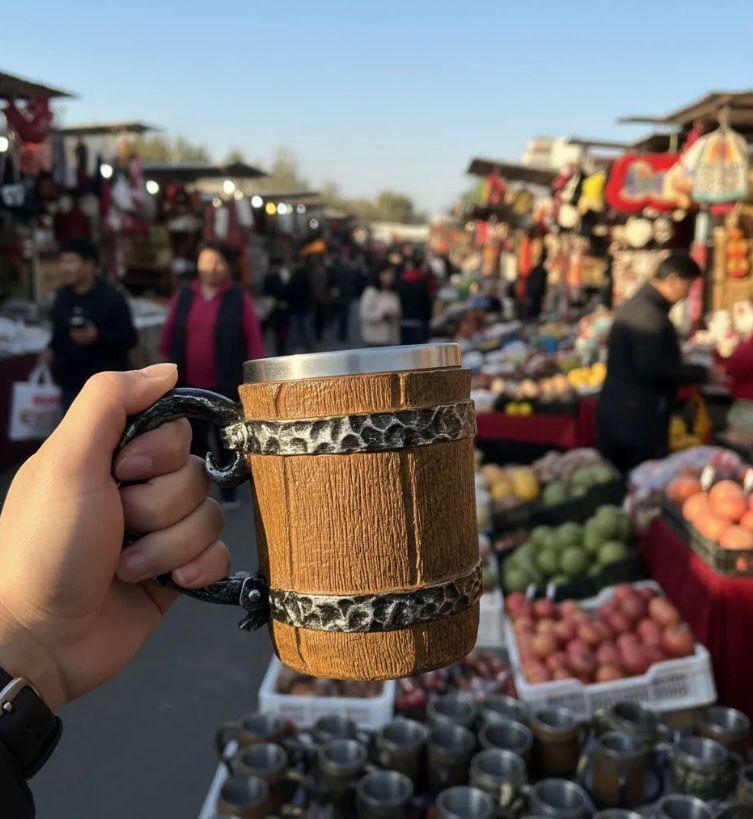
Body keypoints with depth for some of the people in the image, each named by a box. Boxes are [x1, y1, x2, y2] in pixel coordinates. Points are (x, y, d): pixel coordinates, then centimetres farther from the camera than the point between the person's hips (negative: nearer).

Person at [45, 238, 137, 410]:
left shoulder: (111, 297, -11)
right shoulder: (62, 296, 6)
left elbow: (130, 338, -11)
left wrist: (98, 336, -25)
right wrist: (51, 350, -1)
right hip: (71, 382, 6)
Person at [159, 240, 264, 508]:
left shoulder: (239, 299, -3)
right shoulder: (182, 298, 7)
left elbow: (254, 342, -3)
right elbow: (168, 338, 10)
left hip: (226, 386, -3)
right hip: (189, 386, 3)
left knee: (226, 440, 8)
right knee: (194, 440, 13)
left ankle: (228, 494, 21)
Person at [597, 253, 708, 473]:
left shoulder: (638, 304, 14)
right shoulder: (648, 314, -19)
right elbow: (652, 369, -25)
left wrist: (692, 371, 14)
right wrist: (701, 373, -14)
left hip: (620, 414, 10)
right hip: (637, 419, -10)